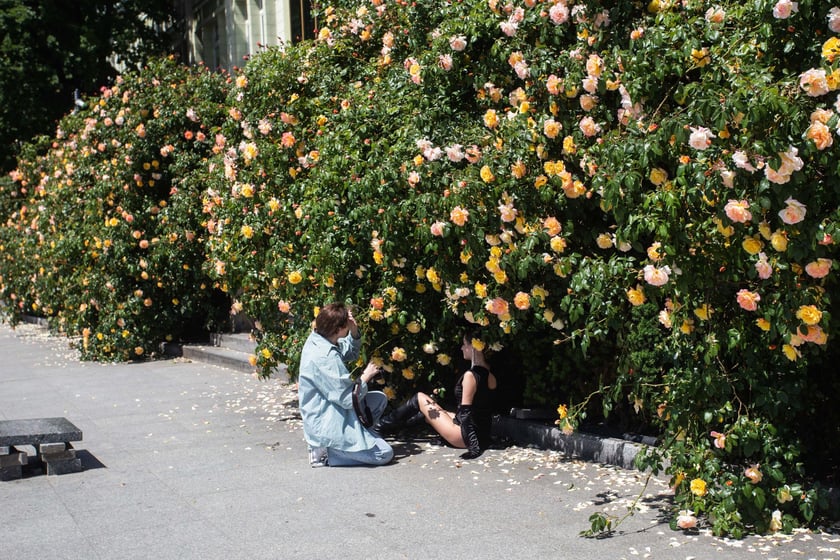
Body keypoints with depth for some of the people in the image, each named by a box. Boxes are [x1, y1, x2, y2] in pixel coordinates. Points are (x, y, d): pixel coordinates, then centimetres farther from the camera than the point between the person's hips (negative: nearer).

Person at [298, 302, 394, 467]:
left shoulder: (316, 339, 0)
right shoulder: (325, 358, -28)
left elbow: (351, 354, 17)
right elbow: (348, 399, -25)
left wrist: (354, 332, -1)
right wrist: (365, 376, -9)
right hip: (328, 427, -10)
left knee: (380, 398, 19)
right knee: (385, 454, -5)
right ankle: (326, 452, -4)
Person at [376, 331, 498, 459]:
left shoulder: (470, 375, -18)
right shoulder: (489, 375, 6)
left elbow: (465, 412, -21)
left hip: (467, 436, -8)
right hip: (483, 434, 8)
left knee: (419, 399, 6)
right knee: (426, 411, 24)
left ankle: (379, 427, 20)